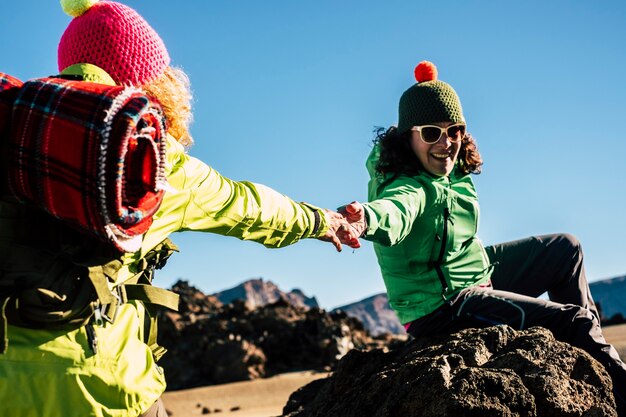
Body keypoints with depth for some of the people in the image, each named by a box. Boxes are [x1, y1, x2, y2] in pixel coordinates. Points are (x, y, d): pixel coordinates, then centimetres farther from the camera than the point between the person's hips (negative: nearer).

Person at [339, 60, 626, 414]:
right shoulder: (408, 186, -28)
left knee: (566, 249, 20)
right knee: (574, 321, -15)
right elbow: (395, 209, -53)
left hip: (477, 276, 10)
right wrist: (366, 219, -74)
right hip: (443, 308, -10)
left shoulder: (453, 172, 0)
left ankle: (588, 340, 36)